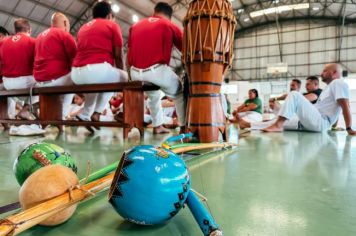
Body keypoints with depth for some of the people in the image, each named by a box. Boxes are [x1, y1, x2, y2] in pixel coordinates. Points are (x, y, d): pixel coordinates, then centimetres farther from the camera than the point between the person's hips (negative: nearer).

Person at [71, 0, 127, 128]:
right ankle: (97, 112, 11)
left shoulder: (82, 28, 28)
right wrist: (121, 75, 24)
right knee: (124, 77, 21)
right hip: (99, 69, -7)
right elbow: (118, 56, 7)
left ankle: (85, 115, 23)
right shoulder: (112, 25, 11)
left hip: (77, 74, 7)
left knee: (93, 83, 37)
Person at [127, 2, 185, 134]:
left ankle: (157, 126, 30)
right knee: (179, 94, 21)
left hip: (135, 72, 5)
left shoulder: (135, 26, 21)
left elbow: (130, 51, 22)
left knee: (153, 94, 34)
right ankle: (183, 127, 15)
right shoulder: (170, 26, 9)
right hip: (157, 70, -5)